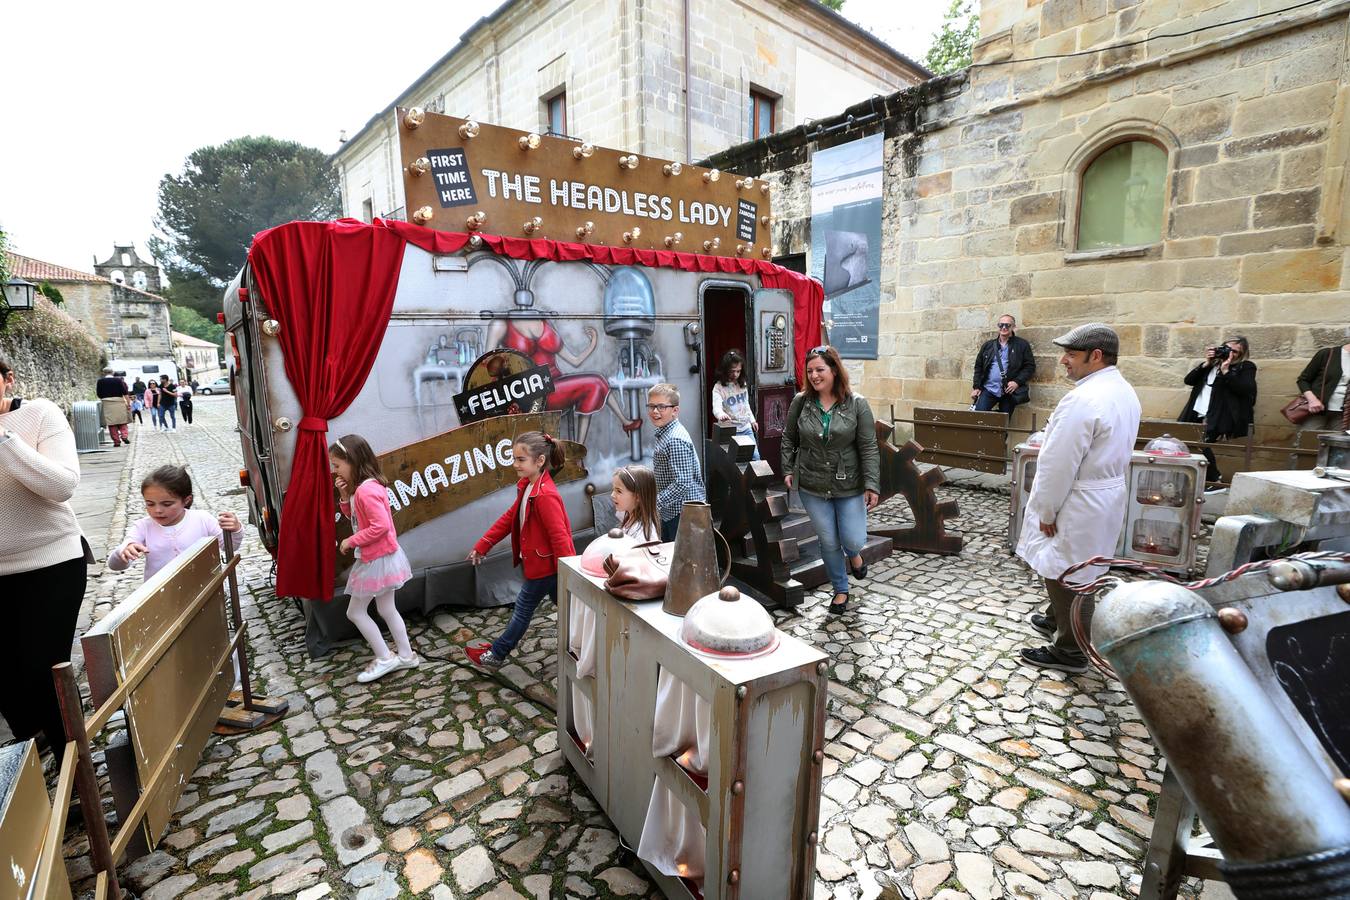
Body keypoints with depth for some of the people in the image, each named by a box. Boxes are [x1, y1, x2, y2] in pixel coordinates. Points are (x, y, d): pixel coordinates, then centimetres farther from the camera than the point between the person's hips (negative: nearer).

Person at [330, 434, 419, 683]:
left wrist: (351, 541, -17)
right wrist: (345, 496, -1)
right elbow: (354, 515, 16)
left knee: (355, 612, 5)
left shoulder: (366, 490, -25)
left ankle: (385, 658, 15)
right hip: (380, 557, 10)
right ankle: (406, 656, 27)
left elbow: (380, 526, -29)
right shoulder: (361, 486, 7)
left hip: (377, 559, -10)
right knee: (387, 609, 17)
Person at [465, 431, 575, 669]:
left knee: (523, 608, 9)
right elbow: (510, 517, 13)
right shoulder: (528, 487, 5)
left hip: (545, 567, -9)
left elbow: (559, 537, -27)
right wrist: (482, 545, 15)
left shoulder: (546, 495, -27)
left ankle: (496, 655, 28)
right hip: (543, 564, 9)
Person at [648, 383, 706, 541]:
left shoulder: (676, 440, -23)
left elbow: (682, 483, -27)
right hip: (669, 512, 9)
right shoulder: (663, 433, 7)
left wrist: (655, 503, -23)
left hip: (683, 512, -9)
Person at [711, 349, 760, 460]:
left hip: (746, 428, 5)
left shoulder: (742, 384, 6)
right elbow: (716, 407, -29)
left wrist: (752, 420, 20)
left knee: (755, 456, 3)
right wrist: (721, 415, -50)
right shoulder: (719, 387, -13)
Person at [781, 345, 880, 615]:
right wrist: (787, 469, 2)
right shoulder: (800, 402, -3)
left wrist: (872, 484, -12)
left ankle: (853, 554, 38)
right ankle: (841, 590, 32)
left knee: (853, 540, -2)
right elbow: (788, 438, 9)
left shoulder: (856, 404, -8)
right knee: (829, 542, 8)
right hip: (812, 487, 1)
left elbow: (868, 447, -8)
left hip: (849, 486, -1)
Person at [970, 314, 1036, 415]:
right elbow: (978, 366, 13)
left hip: (1009, 392, -2)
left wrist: (1017, 382, -13)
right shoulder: (988, 345, 12)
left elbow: (1030, 366, 1)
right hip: (988, 389, 2)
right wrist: (976, 387, 4)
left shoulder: (1022, 345, 4)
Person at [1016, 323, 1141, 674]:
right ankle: (1058, 620, 41)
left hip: (1078, 504, -10)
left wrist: (1046, 511, -14)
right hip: (1106, 495, 10)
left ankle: (1069, 651, 16)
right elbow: (1112, 451, 14)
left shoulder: (1083, 399, -25)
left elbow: (1059, 464, -24)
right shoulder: (1124, 392, 7)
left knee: (1065, 576, 4)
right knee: (1076, 572, 23)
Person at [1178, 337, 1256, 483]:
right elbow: (1188, 380, 12)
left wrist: (1226, 371, -11)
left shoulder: (1246, 367, 8)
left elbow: (1247, 389, -9)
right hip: (1196, 415, 6)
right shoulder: (1212, 363, 22)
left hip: (1216, 418, -6)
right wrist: (1206, 364, 2)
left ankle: (1215, 480, -14)